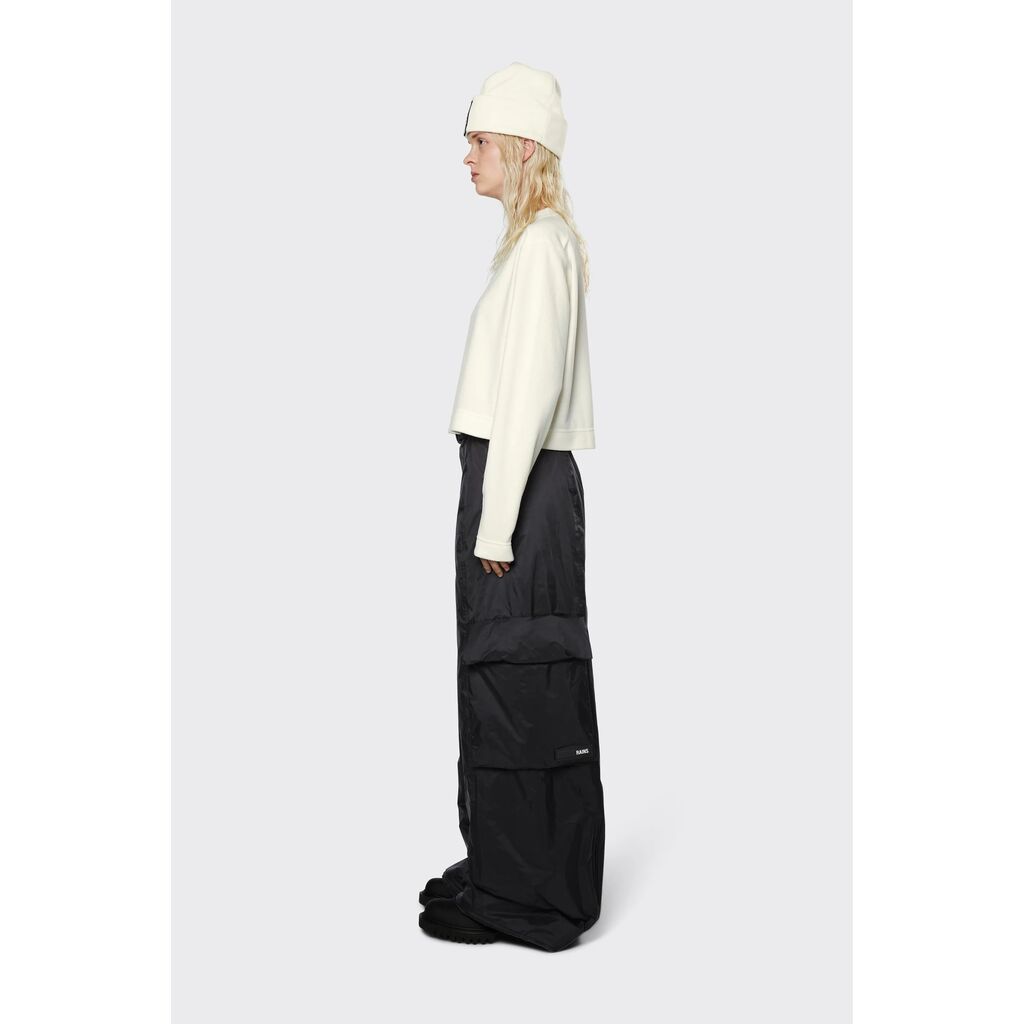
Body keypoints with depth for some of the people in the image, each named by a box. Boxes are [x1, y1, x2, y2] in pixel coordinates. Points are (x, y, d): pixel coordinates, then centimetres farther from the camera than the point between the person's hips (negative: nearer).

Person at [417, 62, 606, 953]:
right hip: (517, 478, 9)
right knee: (503, 683, 14)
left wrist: (496, 523, -19)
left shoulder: (541, 245, -13)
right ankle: (509, 871, 27)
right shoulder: (546, 241, 16)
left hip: (522, 484, -9)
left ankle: (526, 897, 12)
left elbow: (531, 395, -19)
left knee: (515, 686, -1)